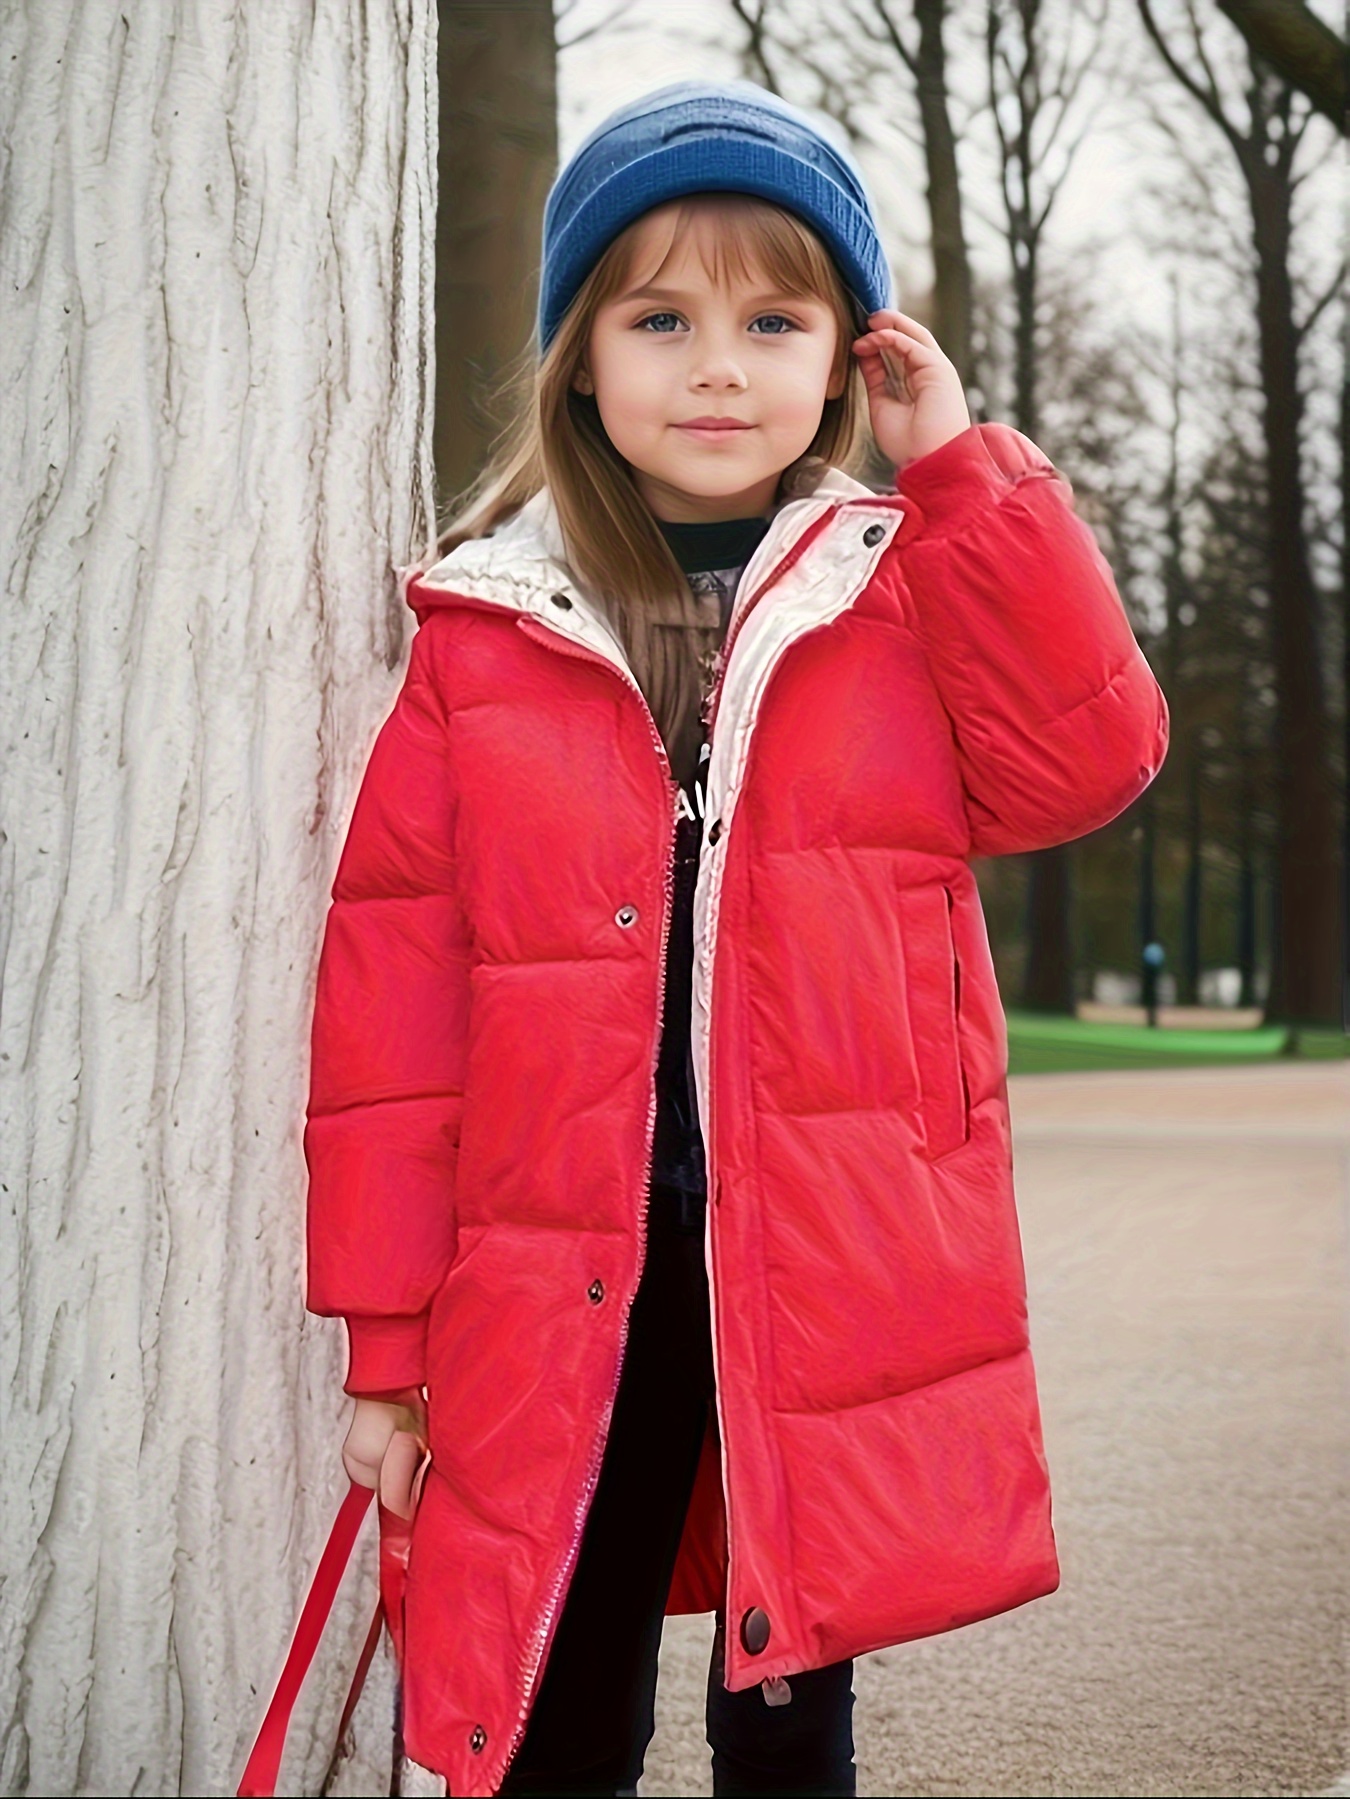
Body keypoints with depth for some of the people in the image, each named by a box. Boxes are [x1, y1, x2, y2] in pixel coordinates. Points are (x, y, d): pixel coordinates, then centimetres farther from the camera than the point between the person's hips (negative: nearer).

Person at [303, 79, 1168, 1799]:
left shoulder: (908, 595, 6)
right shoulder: (485, 632, 2)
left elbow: (1082, 758, -11)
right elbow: (398, 990, 1)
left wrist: (960, 467, -9)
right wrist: (390, 1335, 0)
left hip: (836, 1285, 0)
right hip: (563, 1299, 0)